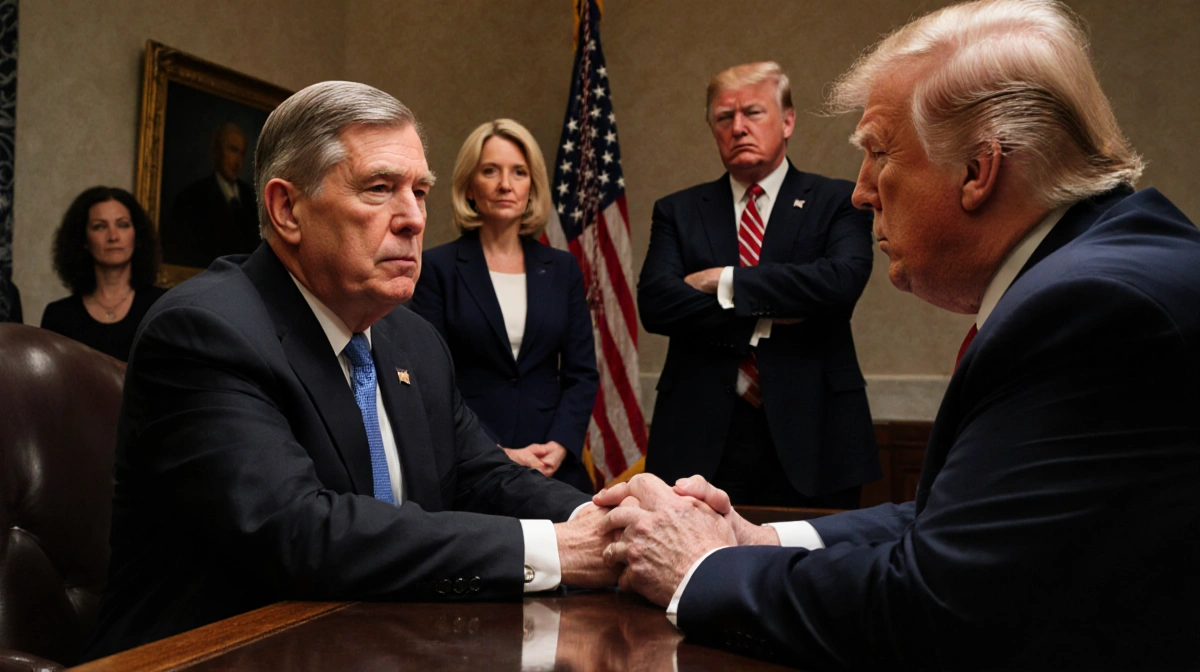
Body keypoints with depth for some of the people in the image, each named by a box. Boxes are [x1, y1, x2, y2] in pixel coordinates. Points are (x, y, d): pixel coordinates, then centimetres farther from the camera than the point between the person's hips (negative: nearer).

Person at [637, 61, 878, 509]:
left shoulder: (836, 201, 7)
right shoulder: (677, 212, 12)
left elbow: (843, 279, -13)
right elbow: (655, 303, -4)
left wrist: (725, 281, -9)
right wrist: (763, 319, -11)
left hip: (808, 437, -1)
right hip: (702, 442, 1)